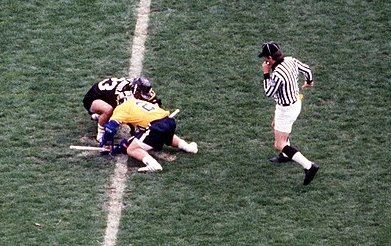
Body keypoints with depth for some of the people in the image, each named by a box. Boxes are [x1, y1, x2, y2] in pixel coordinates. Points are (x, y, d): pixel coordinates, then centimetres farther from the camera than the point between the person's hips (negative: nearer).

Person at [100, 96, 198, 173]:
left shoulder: (121, 108, 8)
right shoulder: (137, 102, 29)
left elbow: (110, 128, -2)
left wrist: (106, 145, 11)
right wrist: (130, 141, 33)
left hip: (157, 126, -8)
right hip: (170, 121, 8)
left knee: (131, 150, -2)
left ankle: (152, 164, -25)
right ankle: (187, 146, 27)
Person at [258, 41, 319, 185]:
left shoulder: (277, 75, -33)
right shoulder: (291, 61, -10)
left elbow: (268, 93, -18)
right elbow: (306, 69, 7)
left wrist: (266, 73, -12)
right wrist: (309, 82, 27)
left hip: (286, 110, -9)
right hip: (296, 102, 9)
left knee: (279, 145, -2)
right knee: (275, 125, 34)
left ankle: (309, 166, -11)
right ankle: (286, 156, 53)